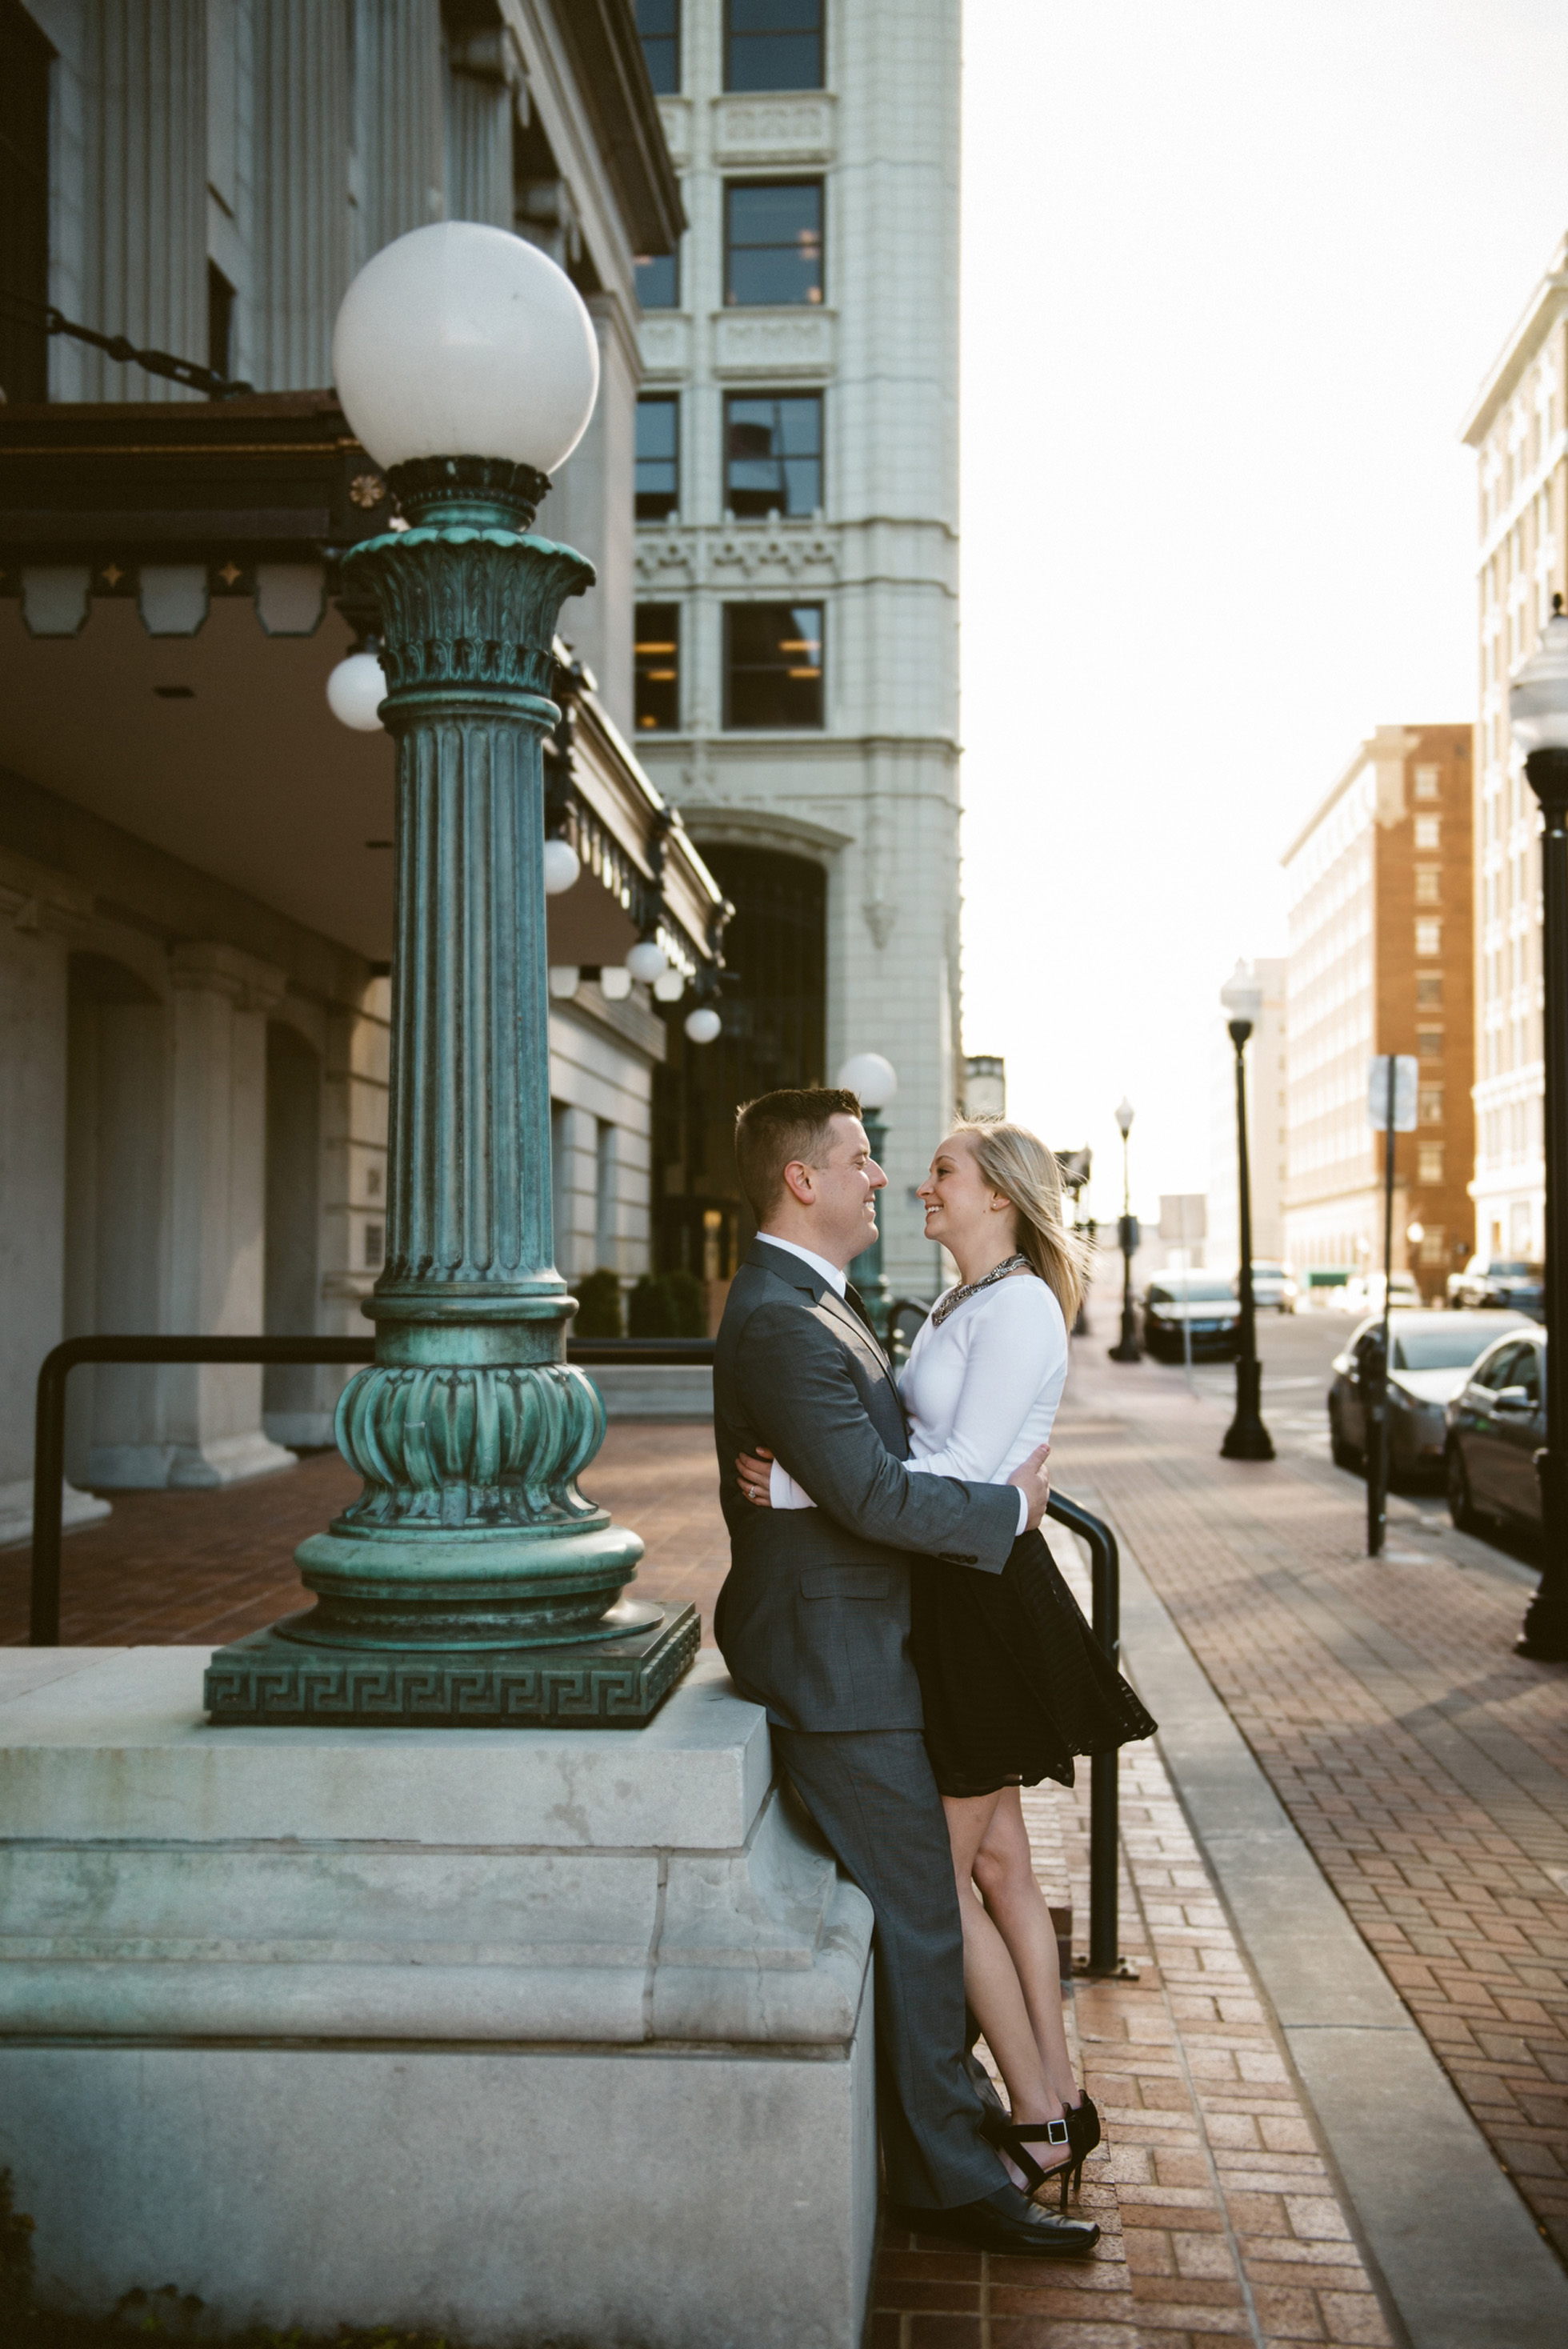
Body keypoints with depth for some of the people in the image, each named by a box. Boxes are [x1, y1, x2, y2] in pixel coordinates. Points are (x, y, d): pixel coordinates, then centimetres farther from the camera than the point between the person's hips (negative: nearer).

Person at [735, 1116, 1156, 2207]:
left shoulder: (1019, 1307, -16)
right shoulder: (958, 1308, 15)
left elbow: (962, 1473, -23)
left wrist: (802, 1488, -25)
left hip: (984, 1598, -10)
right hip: (953, 1595, 10)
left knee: (939, 1874, -1)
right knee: (999, 1861, 14)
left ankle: (1039, 2125, 11)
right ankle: (1062, 2103, 24)